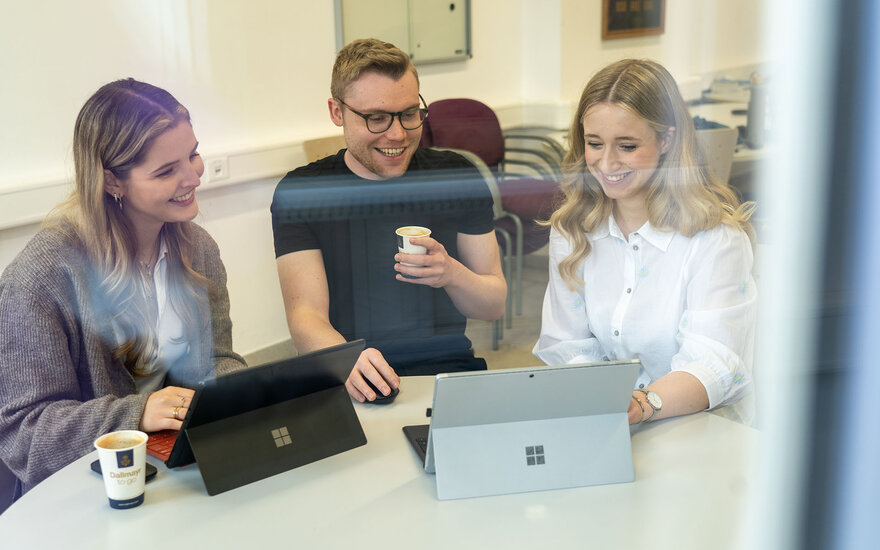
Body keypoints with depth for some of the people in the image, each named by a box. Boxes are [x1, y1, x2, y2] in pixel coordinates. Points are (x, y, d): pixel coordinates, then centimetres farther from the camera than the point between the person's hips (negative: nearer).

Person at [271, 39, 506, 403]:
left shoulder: (457, 178, 8)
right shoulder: (301, 193, 2)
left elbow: (495, 307, 10)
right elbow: (306, 315, -8)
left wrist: (451, 274, -13)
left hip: (450, 372, 3)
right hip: (351, 387, -2)